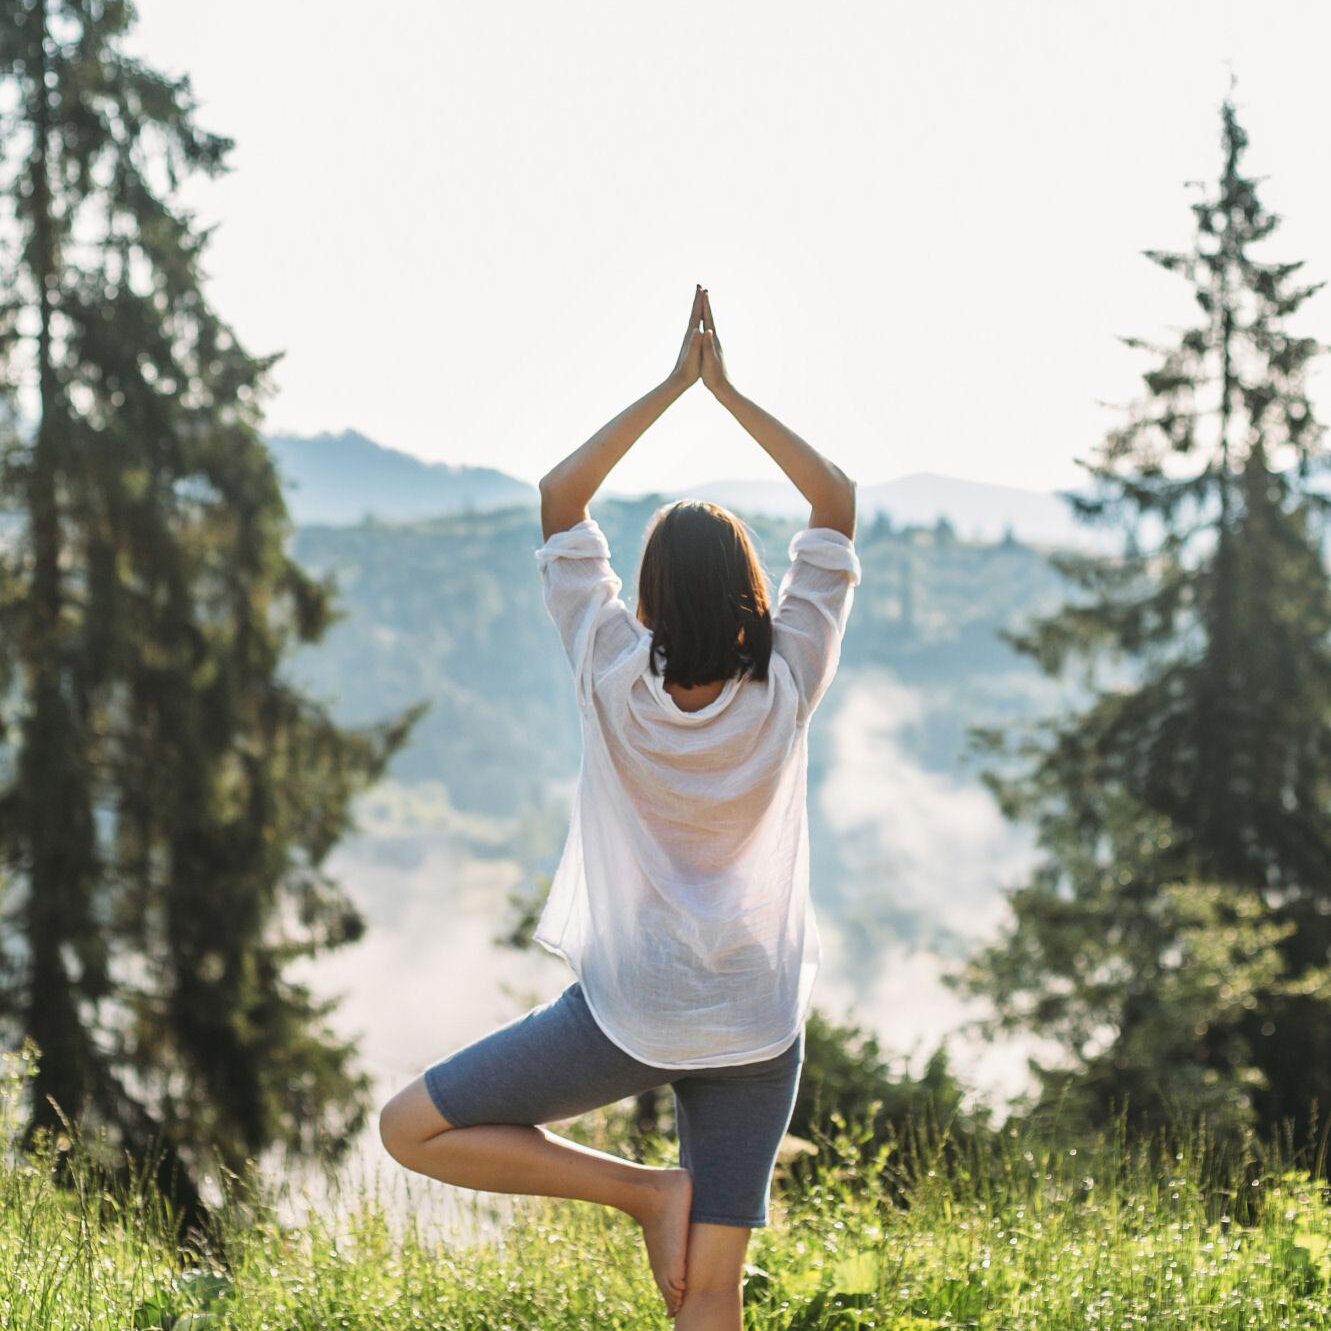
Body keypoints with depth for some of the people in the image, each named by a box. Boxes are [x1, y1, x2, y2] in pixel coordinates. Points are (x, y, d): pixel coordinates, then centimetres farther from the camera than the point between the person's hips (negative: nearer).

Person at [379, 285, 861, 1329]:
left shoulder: (616, 682, -12)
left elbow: (561, 497, -3)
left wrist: (672, 385, -1)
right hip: (756, 1029, 3)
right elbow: (836, 500, 1)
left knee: (412, 1129, 8)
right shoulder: (785, 690, -8)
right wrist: (726, 389, 0)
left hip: (628, 1016, -3)